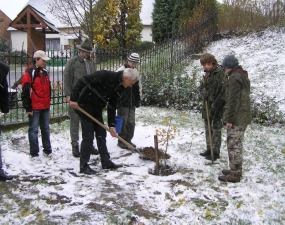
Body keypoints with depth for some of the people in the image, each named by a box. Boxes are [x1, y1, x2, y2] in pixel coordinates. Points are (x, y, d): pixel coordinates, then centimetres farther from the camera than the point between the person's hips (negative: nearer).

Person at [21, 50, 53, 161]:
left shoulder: (45, 72, 11)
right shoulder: (30, 73, -11)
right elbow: (25, 92, -13)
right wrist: (28, 108, -13)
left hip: (45, 106, 7)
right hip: (34, 108, -7)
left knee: (46, 128, 14)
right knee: (33, 130, 1)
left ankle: (47, 150, 24)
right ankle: (34, 153, 7)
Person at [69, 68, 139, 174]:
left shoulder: (120, 88, 1)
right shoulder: (105, 76, -25)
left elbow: (112, 106, 6)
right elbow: (83, 81, -24)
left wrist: (111, 125, 3)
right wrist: (74, 98, -25)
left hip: (97, 109, 8)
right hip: (85, 106, -8)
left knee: (101, 135, 11)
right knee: (88, 136, -6)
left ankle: (106, 162, 22)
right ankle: (83, 166, 4)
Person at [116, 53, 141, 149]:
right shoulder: (121, 71, -10)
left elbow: (138, 86, 19)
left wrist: (138, 99, 16)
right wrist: (117, 99, -12)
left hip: (132, 102, 6)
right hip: (123, 102, -6)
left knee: (131, 122, 9)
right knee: (123, 122, 1)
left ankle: (128, 140, 21)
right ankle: (121, 141, 12)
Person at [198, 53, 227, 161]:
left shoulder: (220, 73, -17)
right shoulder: (208, 73, 10)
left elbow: (223, 92, -21)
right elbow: (201, 86, 14)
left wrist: (215, 106, -22)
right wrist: (204, 93, -9)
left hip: (216, 107, -9)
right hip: (207, 106, 9)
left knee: (216, 129, 1)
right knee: (208, 128, 17)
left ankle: (215, 152, 11)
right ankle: (209, 149, 29)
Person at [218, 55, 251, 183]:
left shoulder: (234, 77, -16)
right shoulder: (243, 75, 16)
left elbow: (233, 100, -21)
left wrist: (229, 119, -19)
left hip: (236, 118, -10)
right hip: (244, 116, 10)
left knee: (233, 145, -4)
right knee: (237, 144, 18)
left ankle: (234, 175, 2)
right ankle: (236, 170, 28)